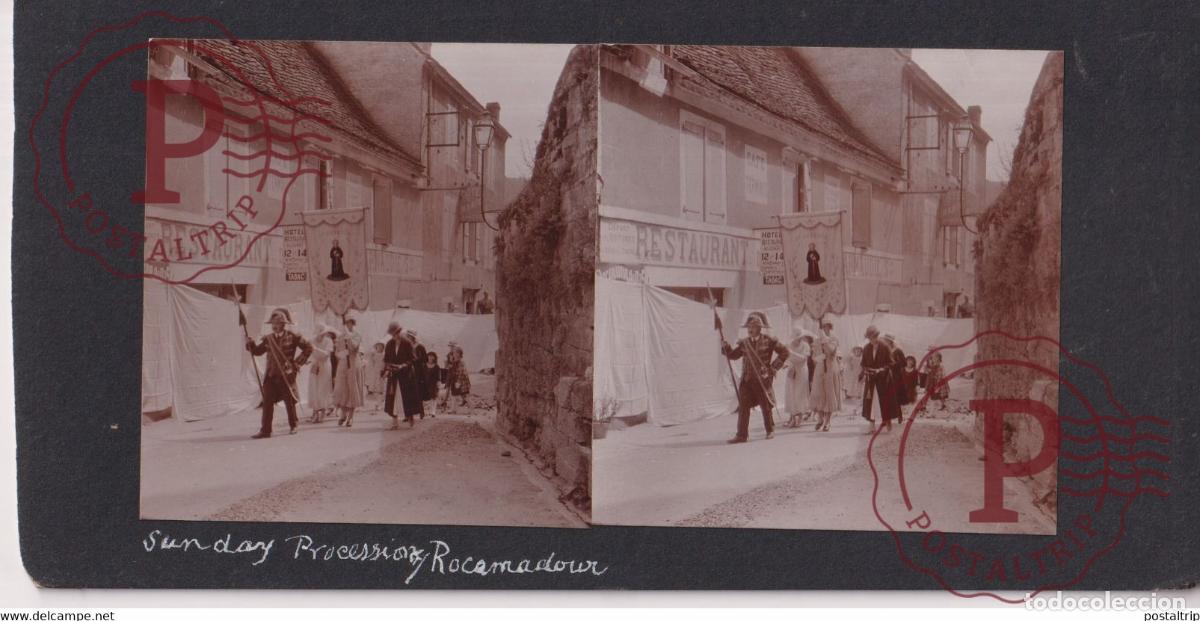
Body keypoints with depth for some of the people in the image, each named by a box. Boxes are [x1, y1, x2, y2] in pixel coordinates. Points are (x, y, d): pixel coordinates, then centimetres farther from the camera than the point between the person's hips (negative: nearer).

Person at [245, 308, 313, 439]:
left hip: (286, 375, -3)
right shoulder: (268, 339, 9)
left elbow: (308, 348, 1)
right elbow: (257, 351, 14)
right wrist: (250, 343, -6)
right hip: (271, 375, 4)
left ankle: (293, 425, 25)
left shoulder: (292, 337, -3)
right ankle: (265, 430, -2)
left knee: (289, 401, 7)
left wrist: (297, 363, -2)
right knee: (267, 402, -3)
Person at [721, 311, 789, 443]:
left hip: (763, 378, -3)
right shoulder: (744, 343, 10)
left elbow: (784, 351, 3)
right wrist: (725, 346, -5)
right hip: (747, 379, 3)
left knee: (766, 405, 7)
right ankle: (742, 434, -2)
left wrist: (774, 367, -1)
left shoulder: (768, 340, -2)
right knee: (743, 406, -3)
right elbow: (733, 355, 13)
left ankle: (770, 431, 25)